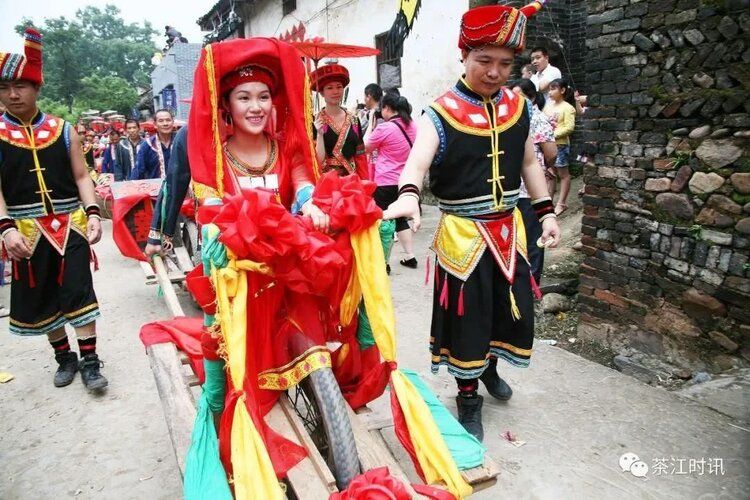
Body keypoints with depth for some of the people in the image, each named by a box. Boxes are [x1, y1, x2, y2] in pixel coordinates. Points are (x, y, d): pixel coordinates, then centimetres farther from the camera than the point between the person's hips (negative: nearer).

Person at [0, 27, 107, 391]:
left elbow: (81, 176, 3)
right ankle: (64, 357, 28)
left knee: (79, 291, -1)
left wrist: (93, 214, -10)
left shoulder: (62, 129, 3)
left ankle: (89, 360, 10)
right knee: (40, 297, 10)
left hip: (70, 224, 0)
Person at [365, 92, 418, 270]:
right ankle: (410, 256, 21)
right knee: (400, 218, 20)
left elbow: (365, 148, -3)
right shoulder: (412, 126, 4)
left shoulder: (385, 128, -16)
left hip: (386, 182, -7)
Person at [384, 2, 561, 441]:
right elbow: (418, 161, -30)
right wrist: (409, 195, -51)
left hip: (509, 228, 6)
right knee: (467, 312, 5)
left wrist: (546, 212, 8)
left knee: (513, 306, 16)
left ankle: (490, 367, 46)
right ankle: (468, 395, 27)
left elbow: (529, 162, 13)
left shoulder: (518, 107, 4)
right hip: (462, 234, -5)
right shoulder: (441, 114, -13)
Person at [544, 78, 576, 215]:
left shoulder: (567, 107, -9)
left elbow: (569, 127, -16)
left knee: (563, 173, 3)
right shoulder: (548, 105, 10)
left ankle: (562, 202, 8)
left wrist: (554, 134, -22)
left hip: (560, 144, -7)